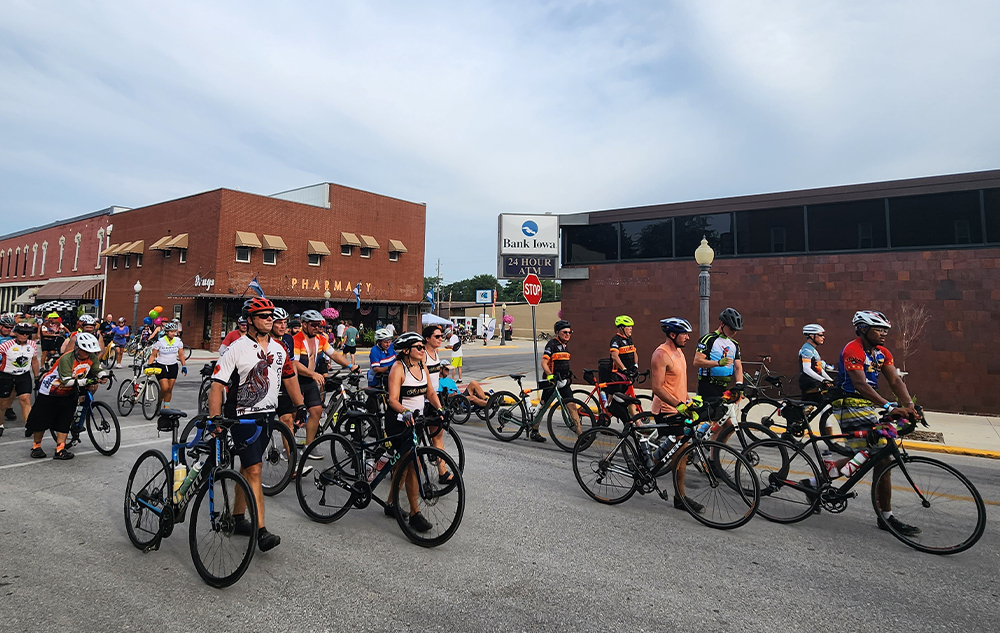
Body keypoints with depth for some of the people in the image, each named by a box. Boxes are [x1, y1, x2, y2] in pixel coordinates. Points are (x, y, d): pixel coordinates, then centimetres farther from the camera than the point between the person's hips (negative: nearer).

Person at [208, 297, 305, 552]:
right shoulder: (237, 348, -12)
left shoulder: (279, 349, 6)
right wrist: (214, 418, -24)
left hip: (267, 415, 6)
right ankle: (261, 532, -10)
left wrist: (301, 406, 16)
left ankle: (238, 518, 32)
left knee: (247, 467, 18)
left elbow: (289, 378, 17)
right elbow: (217, 384, -15)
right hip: (242, 416, -6)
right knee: (254, 470, -11)